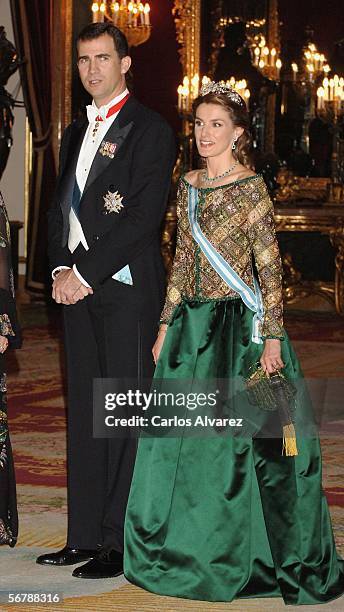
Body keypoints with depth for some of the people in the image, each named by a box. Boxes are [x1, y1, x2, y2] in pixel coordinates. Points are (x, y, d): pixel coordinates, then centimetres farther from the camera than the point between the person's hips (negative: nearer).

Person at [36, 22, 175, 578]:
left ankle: (120, 543, -2)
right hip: (77, 287, 7)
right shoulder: (76, 134, 19)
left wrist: (86, 273, -14)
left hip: (125, 288, -7)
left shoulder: (149, 130, -5)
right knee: (84, 415, 9)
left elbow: (144, 215, -13)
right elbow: (60, 207, 18)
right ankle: (84, 536, 15)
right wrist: (61, 268, 0)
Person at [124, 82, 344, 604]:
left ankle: (244, 556, 12)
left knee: (240, 439, -1)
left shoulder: (251, 188, -8)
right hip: (192, 325, 6)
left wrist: (271, 338, -15)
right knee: (183, 439, 10)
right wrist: (166, 326, 13)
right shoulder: (188, 186, 10)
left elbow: (271, 269, -10)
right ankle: (192, 548, 23)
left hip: (240, 326, -6)